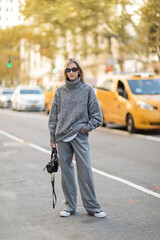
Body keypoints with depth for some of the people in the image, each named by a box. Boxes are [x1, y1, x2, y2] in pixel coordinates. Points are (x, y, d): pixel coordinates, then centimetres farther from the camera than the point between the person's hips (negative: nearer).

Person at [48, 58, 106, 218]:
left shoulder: (87, 89, 2)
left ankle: (92, 207, 6)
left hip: (80, 137, -3)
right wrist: (52, 137, 7)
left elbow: (97, 115, 3)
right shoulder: (60, 91, 9)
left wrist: (85, 128, -8)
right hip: (62, 138, 3)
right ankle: (70, 206, 19)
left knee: (85, 171, -4)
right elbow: (53, 116, 11)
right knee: (66, 171, 7)